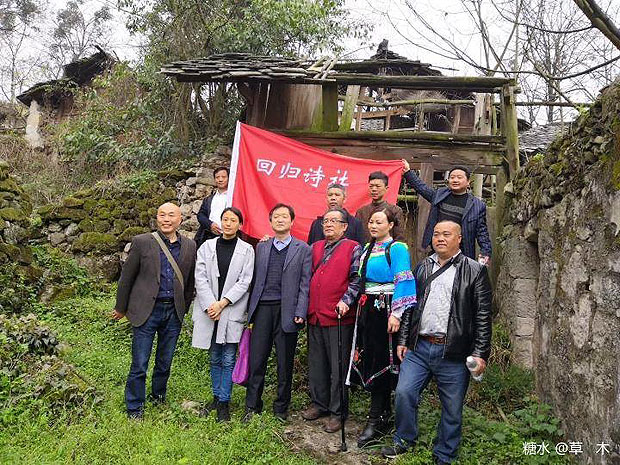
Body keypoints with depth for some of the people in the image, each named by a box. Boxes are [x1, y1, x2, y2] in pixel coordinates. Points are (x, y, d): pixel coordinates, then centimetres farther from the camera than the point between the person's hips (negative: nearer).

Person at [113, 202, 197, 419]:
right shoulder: (142, 242, -4)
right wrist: (121, 308, 5)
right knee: (139, 365, 3)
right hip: (146, 310, -3)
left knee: (165, 363, 16)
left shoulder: (190, 247, 4)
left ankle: (159, 398, 37)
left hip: (173, 312, 3)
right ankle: (134, 409, 19)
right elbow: (127, 277, 1)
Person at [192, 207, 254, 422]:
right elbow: (200, 277, 0)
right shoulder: (207, 247, 6)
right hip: (209, 311, 2)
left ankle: (224, 402, 14)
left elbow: (244, 281, -5)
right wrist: (210, 305, -11)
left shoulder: (246, 250, 1)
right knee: (215, 358, 14)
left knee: (228, 359, 2)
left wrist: (222, 303, -13)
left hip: (232, 311, -2)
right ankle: (216, 398, 27)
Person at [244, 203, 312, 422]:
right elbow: (255, 279, 12)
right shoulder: (261, 247, 13)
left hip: (287, 311, -2)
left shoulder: (303, 249, 4)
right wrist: (250, 309, 5)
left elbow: (305, 284, -1)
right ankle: (252, 405, 18)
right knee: (256, 359, 4)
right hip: (262, 308, 2)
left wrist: (300, 313, -9)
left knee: (285, 363, 8)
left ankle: (281, 407, 22)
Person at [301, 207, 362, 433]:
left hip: (339, 317, -5)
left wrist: (346, 301, -17)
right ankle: (319, 403, 29)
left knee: (338, 366, 2)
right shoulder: (315, 247, 14)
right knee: (316, 363, 14)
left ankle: (337, 411, 15)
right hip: (314, 315, 5)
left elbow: (357, 279, -8)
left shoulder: (353, 248, -2)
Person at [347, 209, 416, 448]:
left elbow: (403, 282, -17)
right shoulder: (368, 248, 15)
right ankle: (384, 414, 25)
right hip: (367, 309, 8)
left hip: (385, 309, -7)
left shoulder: (397, 248, -9)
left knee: (380, 362, -3)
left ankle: (376, 421, 7)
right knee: (370, 360, 11)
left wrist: (396, 314, -24)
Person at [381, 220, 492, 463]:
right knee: (404, 393, 2)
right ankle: (404, 441, 25)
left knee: (452, 409, 8)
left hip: (454, 353, -3)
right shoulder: (422, 268, 11)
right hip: (419, 347, 4)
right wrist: (403, 340, 12)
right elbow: (409, 306, 15)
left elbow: (483, 315, -5)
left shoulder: (475, 271, -2)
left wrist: (480, 353, -9)